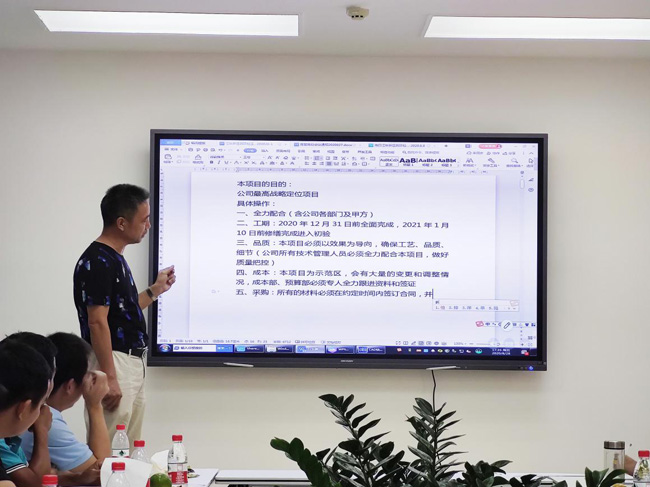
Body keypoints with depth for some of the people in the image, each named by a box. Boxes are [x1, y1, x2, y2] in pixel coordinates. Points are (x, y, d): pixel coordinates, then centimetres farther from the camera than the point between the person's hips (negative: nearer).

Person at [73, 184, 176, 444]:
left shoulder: (115, 258, 14)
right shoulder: (97, 261, -16)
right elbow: (97, 322, -21)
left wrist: (155, 290, 20)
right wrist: (109, 378, -23)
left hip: (132, 363, 10)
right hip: (113, 363, -10)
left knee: (130, 451, 13)